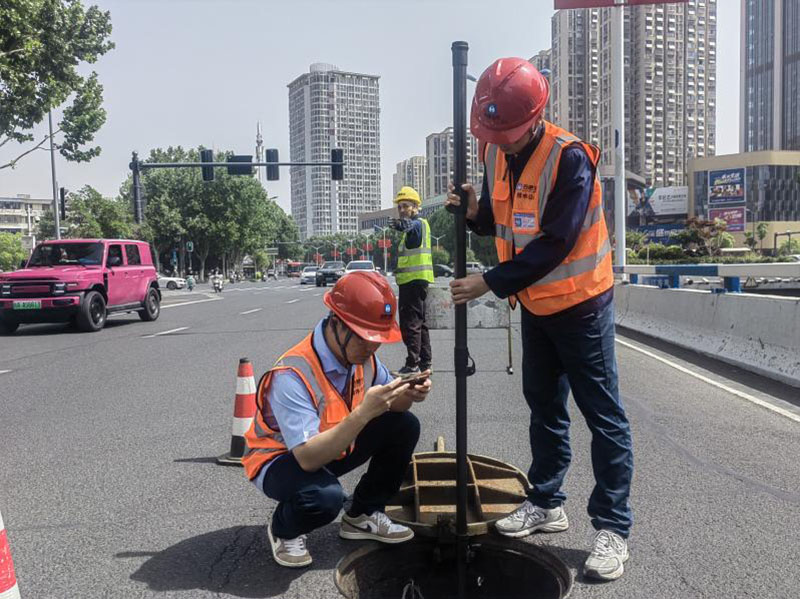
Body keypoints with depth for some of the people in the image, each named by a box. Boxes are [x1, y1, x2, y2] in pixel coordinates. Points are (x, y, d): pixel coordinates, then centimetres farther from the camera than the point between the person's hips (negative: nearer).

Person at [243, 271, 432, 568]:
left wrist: (408, 395, -22)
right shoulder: (292, 374, -34)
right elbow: (308, 458, -38)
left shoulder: (362, 355, -12)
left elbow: (391, 407, 2)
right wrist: (363, 413, -46)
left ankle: (363, 516, 11)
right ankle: (283, 531, 0)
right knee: (323, 496, -38)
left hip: (333, 446, 7)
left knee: (404, 426, -8)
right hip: (282, 460, -7)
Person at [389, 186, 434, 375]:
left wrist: (403, 225, -58)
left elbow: (413, 226, -38)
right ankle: (425, 363, 22)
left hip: (414, 280, -11)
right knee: (419, 322, 15)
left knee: (410, 323, -11)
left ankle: (413, 364, -10)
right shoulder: (413, 226, 20)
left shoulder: (419, 223, -13)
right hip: (415, 280, 11)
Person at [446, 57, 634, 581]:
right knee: (544, 405, 16)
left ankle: (613, 528, 9)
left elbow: (555, 244, -27)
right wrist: (476, 212, -14)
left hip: (581, 301, -7)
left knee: (603, 415, -1)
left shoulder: (570, 158, -24)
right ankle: (547, 503, 31)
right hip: (534, 303, 8)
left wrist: (490, 283, -27)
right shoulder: (496, 152, -1)